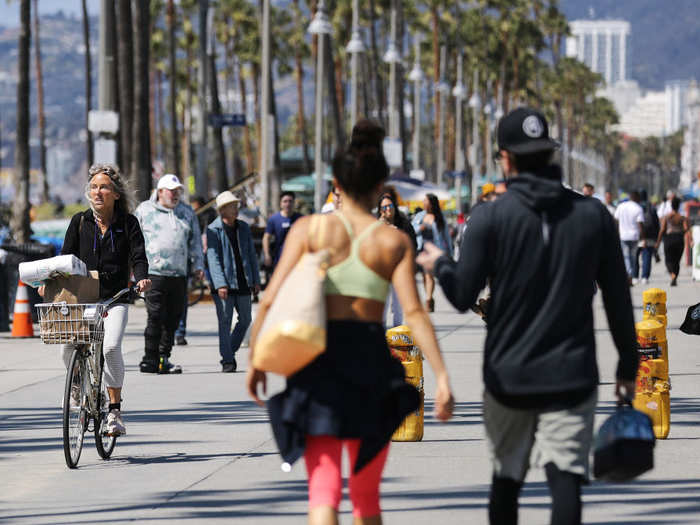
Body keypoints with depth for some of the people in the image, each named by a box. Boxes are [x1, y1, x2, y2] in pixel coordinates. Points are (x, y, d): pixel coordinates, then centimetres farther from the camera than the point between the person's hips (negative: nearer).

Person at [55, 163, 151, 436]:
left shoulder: (128, 223, 4)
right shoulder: (80, 221, 9)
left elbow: (138, 257, -3)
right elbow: (66, 257, 8)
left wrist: (141, 278, -23)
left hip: (115, 300, -2)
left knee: (111, 346, -25)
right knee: (68, 348, -15)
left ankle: (115, 410, -11)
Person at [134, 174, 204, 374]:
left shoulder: (187, 213, 19)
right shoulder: (144, 210, 8)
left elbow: (195, 242, 20)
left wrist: (197, 266, 9)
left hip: (179, 275, 4)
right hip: (154, 273, -4)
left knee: (172, 319, 4)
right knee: (156, 317, -10)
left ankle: (163, 359, 11)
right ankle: (150, 360, -5)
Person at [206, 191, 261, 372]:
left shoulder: (243, 227, 11)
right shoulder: (213, 230, -7)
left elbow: (251, 254, 15)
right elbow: (213, 258, -12)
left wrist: (256, 280, 10)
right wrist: (220, 284, -20)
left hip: (243, 282, 5)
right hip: (224, 283, -5)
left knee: (246, 319, 8)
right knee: (225, 322, -4)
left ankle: (230, 351, 25)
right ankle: (227, 360, 2)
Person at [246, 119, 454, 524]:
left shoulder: (309, 229, 0)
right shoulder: (394, 241, 1)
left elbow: (271, 301, -6)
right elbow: (414, 312, -9)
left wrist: (256, 361, 4)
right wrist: (442, 377, -11)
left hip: (317, 364, -1)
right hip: (372, 362, 1)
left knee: (324, 489, -4)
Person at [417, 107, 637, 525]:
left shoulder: (491, 218, -7)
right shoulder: (593, 215, 0)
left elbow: (463, 297, -4)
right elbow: (619, 301, 3)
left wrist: (439, 264, 17)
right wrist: (628, 368, 13)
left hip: (508, 376, 0)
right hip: (572, 376, 0)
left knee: (506, 480, 16)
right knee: (566, 480, -6)